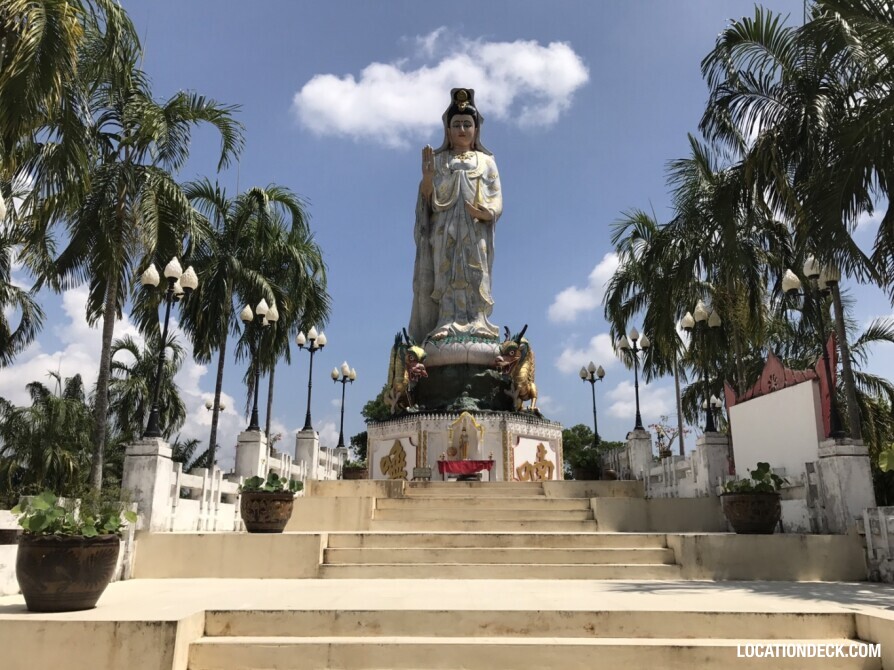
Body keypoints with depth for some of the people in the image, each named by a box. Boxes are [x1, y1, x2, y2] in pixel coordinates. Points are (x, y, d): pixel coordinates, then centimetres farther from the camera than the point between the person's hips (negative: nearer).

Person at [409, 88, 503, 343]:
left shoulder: (486, 161, 19)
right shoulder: (437, 160, 18)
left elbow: (497, 199, 8)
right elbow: (429, 200, 8)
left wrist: (486, 213, -14)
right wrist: (427, 178, -13)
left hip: (475, 233, 0)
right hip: (444, 230, 0)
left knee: (474, 277, -12)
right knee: (447, 277, -14)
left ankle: (474, 326, -19)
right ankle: (448, 326, -21)